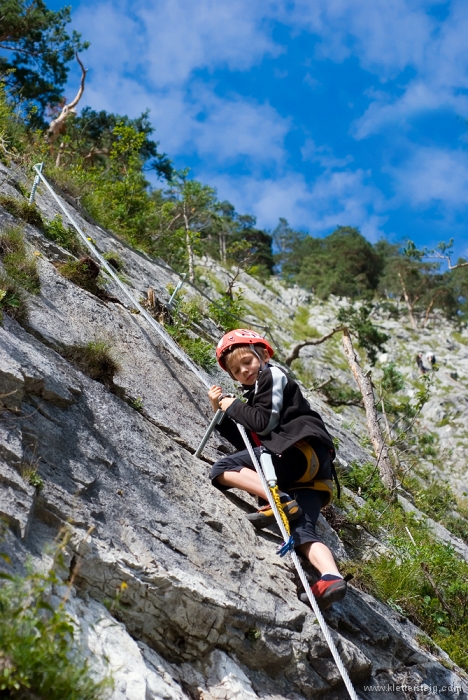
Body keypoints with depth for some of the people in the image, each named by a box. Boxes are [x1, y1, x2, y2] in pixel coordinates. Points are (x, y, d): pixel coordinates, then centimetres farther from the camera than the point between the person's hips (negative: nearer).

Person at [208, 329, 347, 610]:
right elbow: (247, 444, 26)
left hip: (303, 449, -9)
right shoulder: (257, 393, 34)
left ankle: (279, 500, -26)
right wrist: (221, 412, 20)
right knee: (303, 532, -9)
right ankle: (332, 578, -29)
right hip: (309, 473, 9)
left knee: (222, 470, -12)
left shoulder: (273, 375, 8)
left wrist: (234, 406, 7)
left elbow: (266, 422, -6)